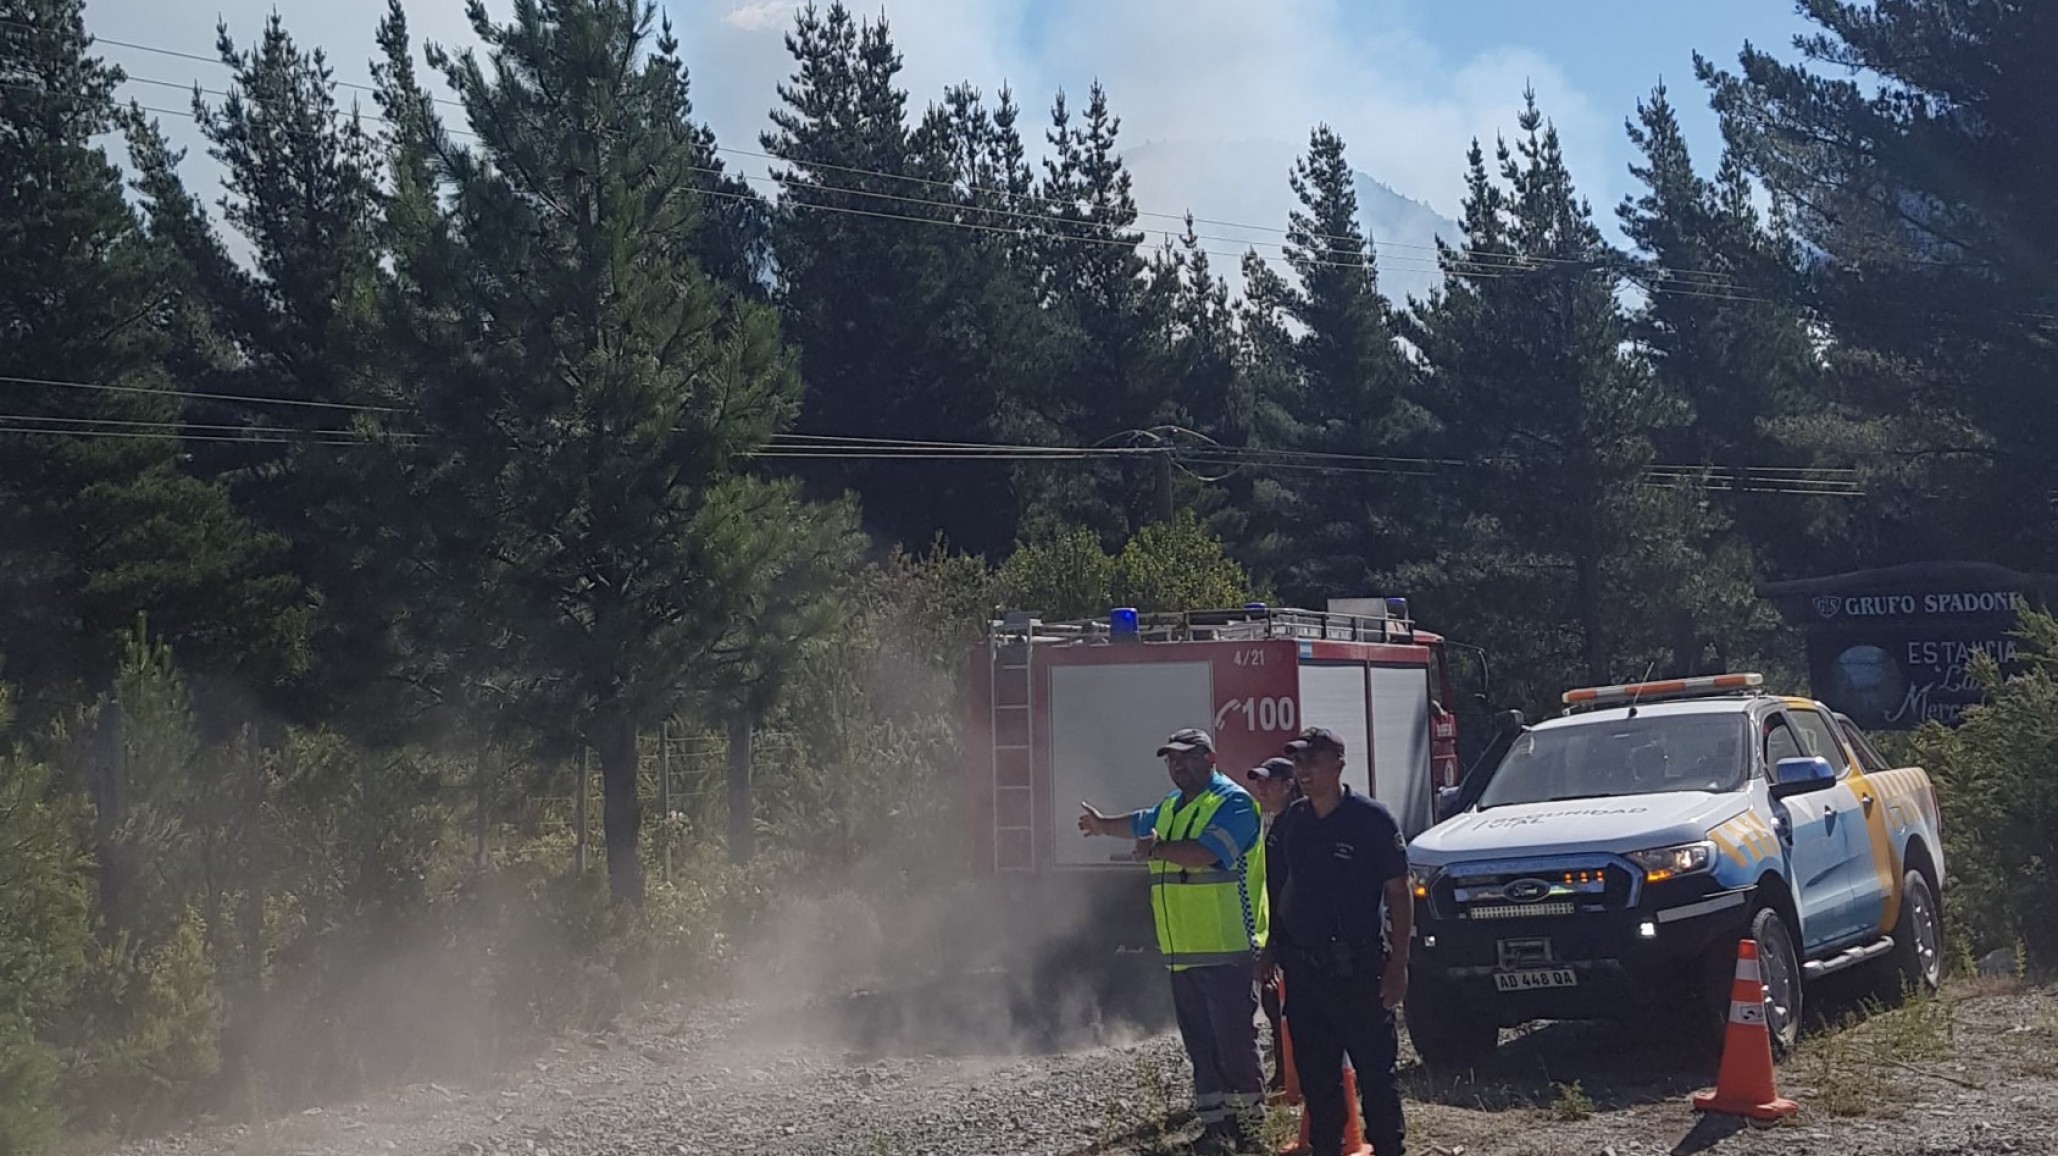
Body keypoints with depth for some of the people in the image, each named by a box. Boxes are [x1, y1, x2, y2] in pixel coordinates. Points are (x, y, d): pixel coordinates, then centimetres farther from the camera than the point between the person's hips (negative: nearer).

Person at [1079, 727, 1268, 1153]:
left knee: (1235, 1042, -7)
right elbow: (1140, 823, 43)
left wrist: (1159, 849, -35)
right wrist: (1104, 824, 60)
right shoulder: (1170, 807, 19)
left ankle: (1247, 1122, 2)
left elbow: (1210, 853, -26)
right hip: (1182, 953, 9)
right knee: (1200, 1045, 11)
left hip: (1225, 950, -9)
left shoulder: (1232, 802, -9)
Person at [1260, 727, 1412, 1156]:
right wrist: (1269, 953, 12)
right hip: (1302, 970, 5)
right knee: (1314, 1073, 11)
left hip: (1358, 970, -5)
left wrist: (1398, 963, -10)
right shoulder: (1288, 824, 9)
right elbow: (1277, 894, 17)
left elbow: (1399, 894, -6)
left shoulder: (1372, 819, -6)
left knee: (1377, 1069, -1)